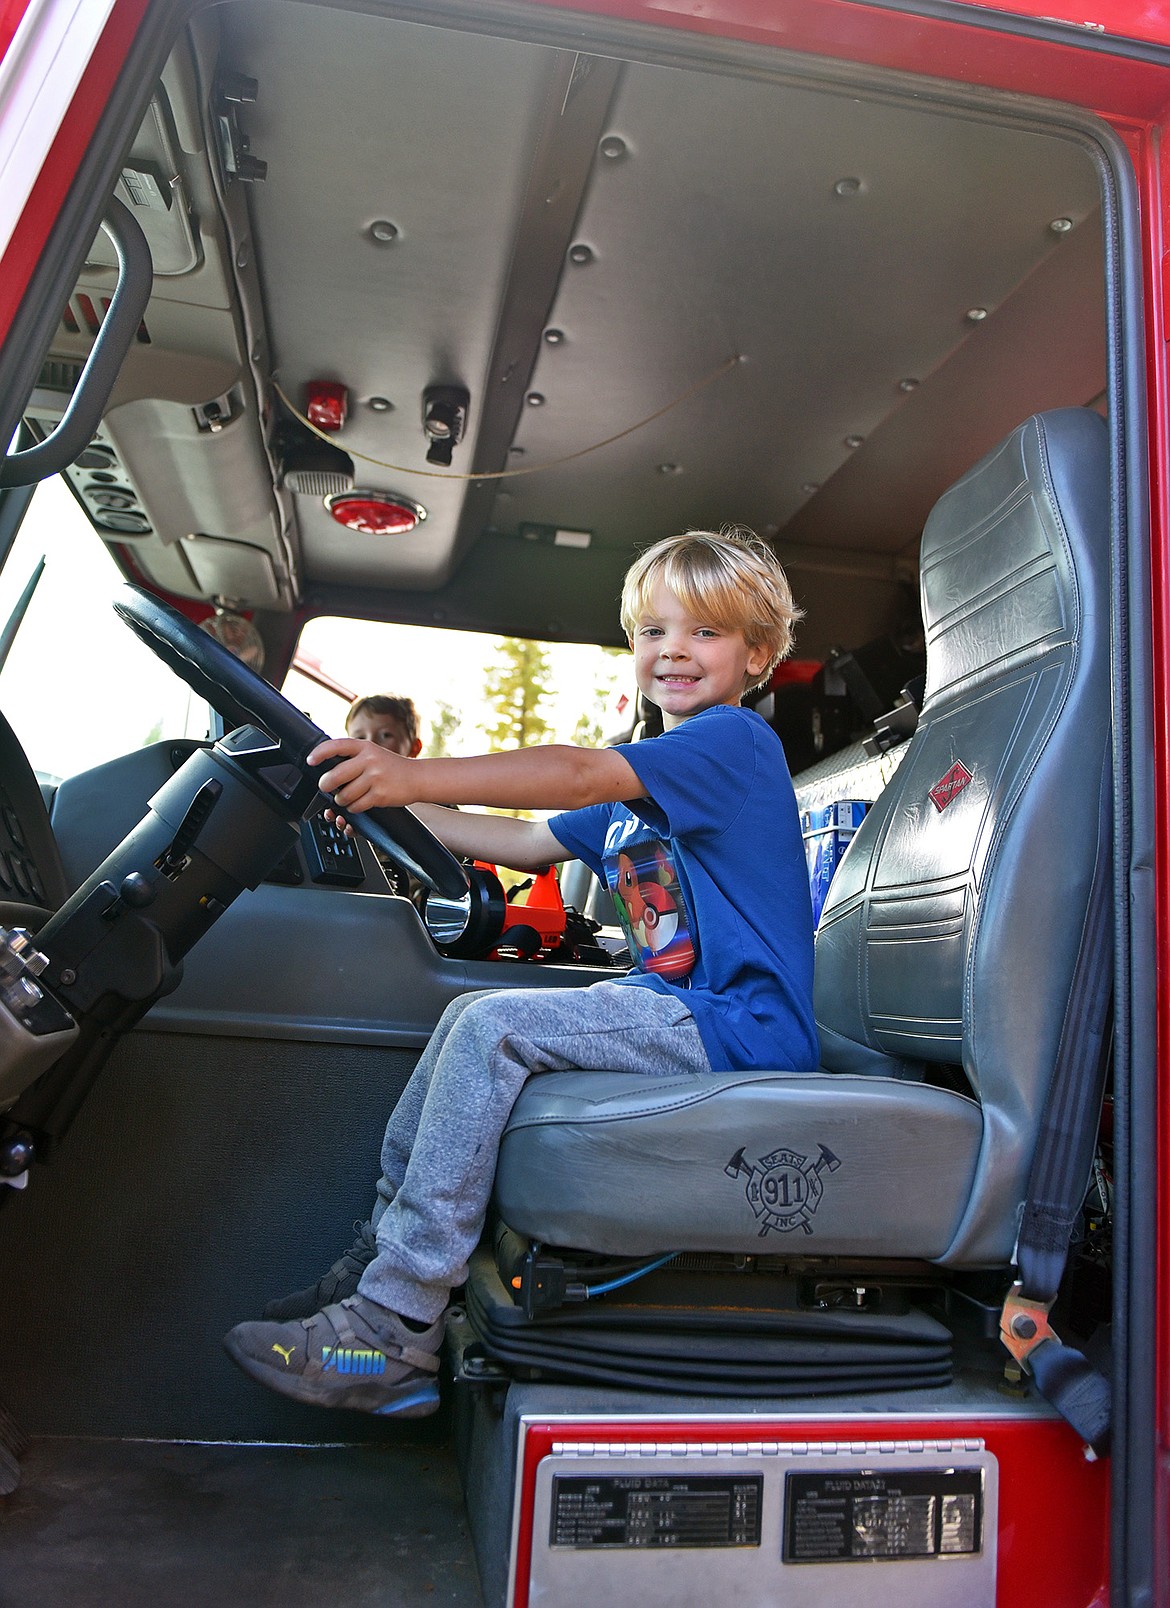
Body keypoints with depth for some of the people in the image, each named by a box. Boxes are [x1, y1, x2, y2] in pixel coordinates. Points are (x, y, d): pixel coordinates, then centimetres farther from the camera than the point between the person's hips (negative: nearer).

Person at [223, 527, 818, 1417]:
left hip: (739, 1023, -10)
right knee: (468, 1016, 8)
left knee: (496, 1028, -22)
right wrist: (401, 805, 12)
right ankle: (383, 1250, 14)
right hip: (679, 1007, 10)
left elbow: (580, 774, -27)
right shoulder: (644, 776, 19)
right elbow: (529, 841, 20)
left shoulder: (736, 739, -11)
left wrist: (419, 773, -35)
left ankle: (393, 1332, -15)